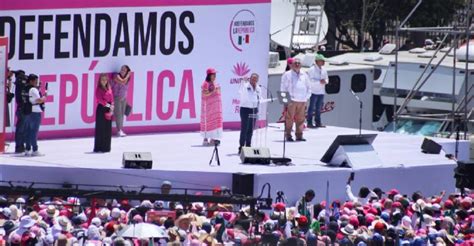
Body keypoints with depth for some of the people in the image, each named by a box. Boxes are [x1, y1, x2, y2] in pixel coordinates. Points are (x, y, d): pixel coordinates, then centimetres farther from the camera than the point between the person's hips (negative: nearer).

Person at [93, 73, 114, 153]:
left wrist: (111, 107, -6)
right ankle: (98, 147, -2)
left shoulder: (109, 89, 11)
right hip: (101, 109, -5)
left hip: (108, 110, 5)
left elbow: (111, 99, 9)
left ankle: (106, 147, 12)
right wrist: (107, 105, -17)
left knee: (108, 129, 6)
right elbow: (100, 99, -13)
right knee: (100, 128, -4)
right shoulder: (98, 89, -5)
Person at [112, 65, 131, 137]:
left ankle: (121, 130, 10)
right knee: (118, 113, -10)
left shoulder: (126, 79, 9)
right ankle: (119, 130, -12)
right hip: (116, 98, -6)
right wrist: (128, 75, -15)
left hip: (123, 98, 6)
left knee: (122, 114, 6)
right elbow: (123, 82, -27)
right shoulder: (117, 76, -11)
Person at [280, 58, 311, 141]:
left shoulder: (304, 75, 17)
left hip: (302, 101, 4)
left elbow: (308, 88, 22)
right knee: (289, 118, -6)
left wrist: (306, 97, 9)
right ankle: (288, 135, -4)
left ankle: (299, 135, 7)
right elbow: (283, 87, 1)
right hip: (291, 100, -4)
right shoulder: (287, 75, 4)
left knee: (300, 118, 3)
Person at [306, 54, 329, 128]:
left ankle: (318, 122, 16)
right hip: (314, 91, -7)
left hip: (321, 92, 7)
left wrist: (325, 81, -5)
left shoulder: (324, 70, 13)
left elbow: (327, 79, 19)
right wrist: (319, 81, -24)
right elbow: (310, 80, -16)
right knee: (312, 107, -4)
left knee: (319, 107, 11)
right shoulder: (312, 70, -9)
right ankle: (309, 123, -1)